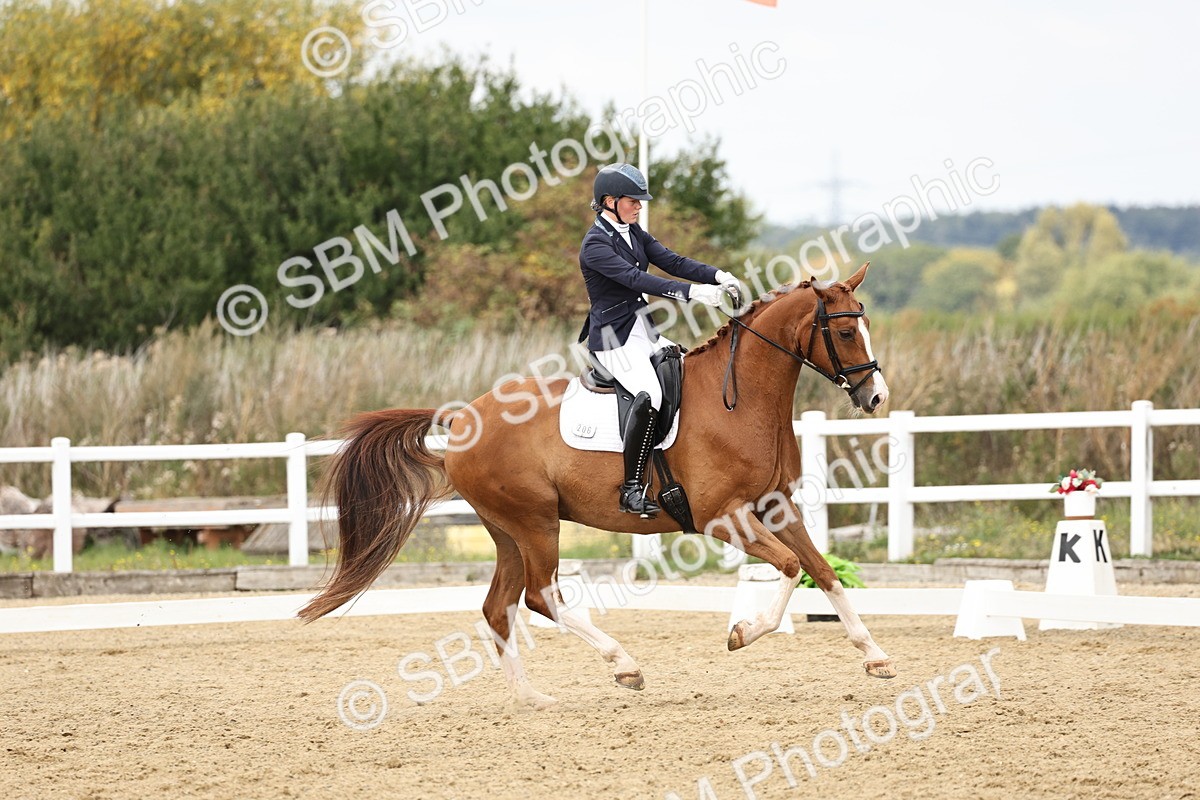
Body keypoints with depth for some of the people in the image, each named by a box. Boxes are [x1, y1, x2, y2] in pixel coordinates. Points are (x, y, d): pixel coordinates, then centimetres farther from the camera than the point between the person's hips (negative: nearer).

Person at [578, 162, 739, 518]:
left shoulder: (633, 233, 13)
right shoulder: (596, 244, -14)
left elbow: (671, 261, 4)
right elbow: (635, 278, -26)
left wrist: (717, 276, -13)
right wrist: (692, 292, -35)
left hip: (643, 330, 10)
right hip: (613, 338, -10)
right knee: (649, 394, -31)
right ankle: (632, 488, -28)